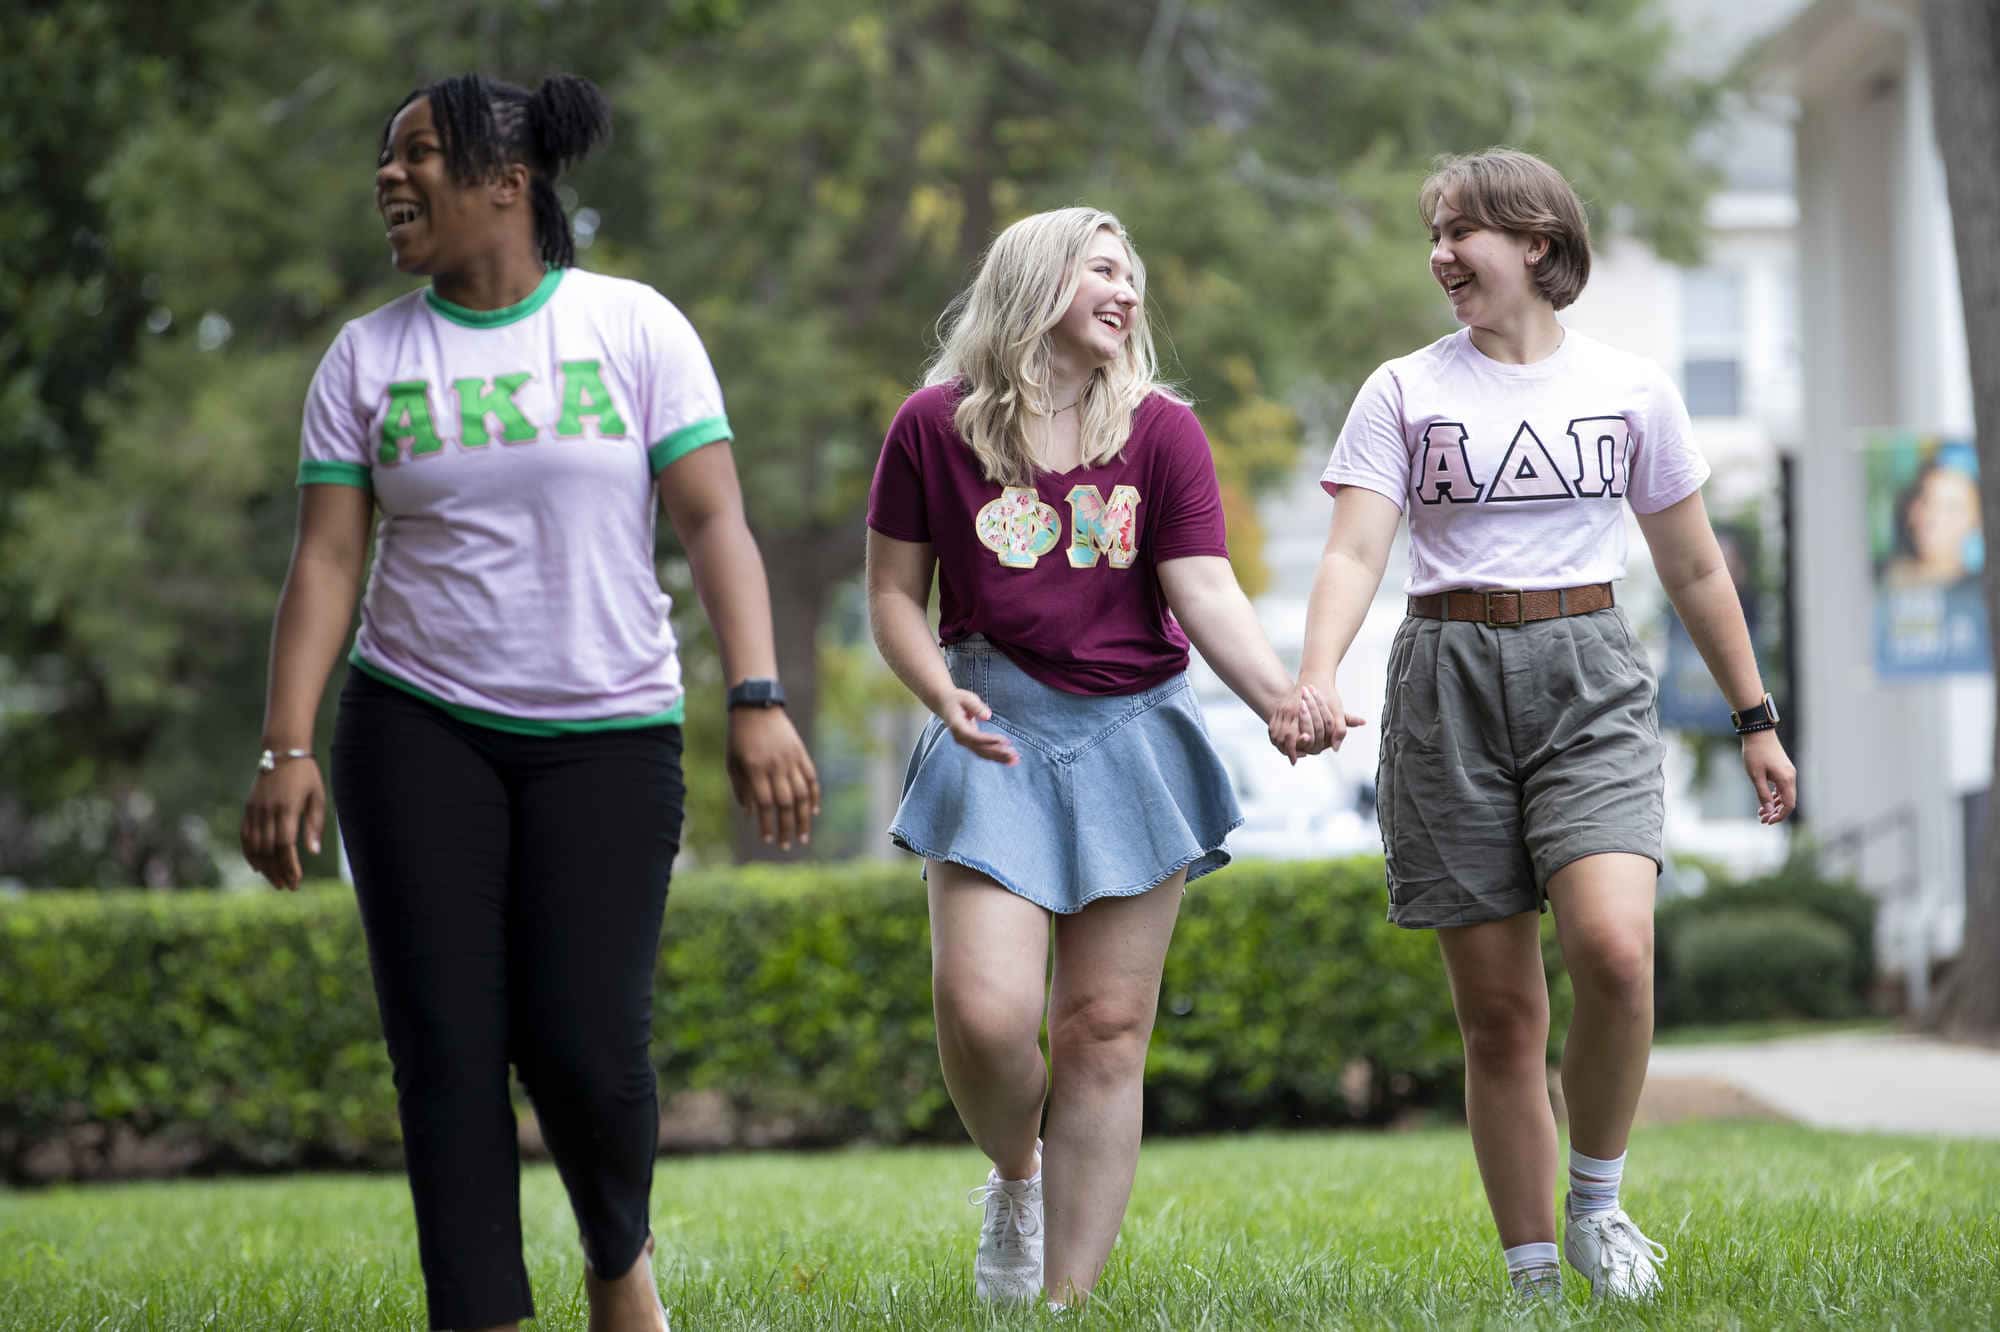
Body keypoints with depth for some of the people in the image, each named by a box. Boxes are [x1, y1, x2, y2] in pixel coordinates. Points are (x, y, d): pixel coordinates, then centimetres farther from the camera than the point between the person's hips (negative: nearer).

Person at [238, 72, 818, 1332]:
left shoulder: (635, 327, -1)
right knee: (447, 1051, -6)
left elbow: (715, 520, -6)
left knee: (586, 1050, -9)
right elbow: (327, 561, 1)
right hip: (417, 726, 2)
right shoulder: (367, 357, 5)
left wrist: (758, 702, -18)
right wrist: (288, 749, -9)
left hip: (607, 732, -2)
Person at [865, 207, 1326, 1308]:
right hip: (999, 740, -2)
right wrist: (942, 694, -13)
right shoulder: (935, 426, -1)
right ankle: (1014, 1179, 16)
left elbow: (1204, 592, -5)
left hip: (1131, 738, 2)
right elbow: (895, 592, 6)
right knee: (984, 1010, -17)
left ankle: (1068, 1293, 7)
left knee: (1107, 1027, 0)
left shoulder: (1161, 430, 2)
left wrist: (1285, 700, -21)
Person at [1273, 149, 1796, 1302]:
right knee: (1499, 1012, 0)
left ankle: (1599, 1199, -1)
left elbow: (1695, 569, 16)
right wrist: (1316, 681, -25)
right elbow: (1356, 554, -7)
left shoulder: (1632, 390, 7)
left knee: (1614, 946, -24)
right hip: (1451, 686, 0)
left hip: (1589, 682, 0)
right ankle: (1532, 1274, 10)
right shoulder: (1403, 393, 5)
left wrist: (1755, 718, 18)